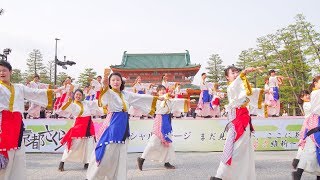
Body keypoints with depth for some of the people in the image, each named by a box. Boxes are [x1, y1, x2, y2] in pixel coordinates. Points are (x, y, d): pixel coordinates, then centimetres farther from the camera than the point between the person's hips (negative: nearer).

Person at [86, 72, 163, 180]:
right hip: (113, 123, -6)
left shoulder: (126, 94, 13)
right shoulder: (109, 93, -5)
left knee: (120, 153, 10)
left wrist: (156, 98, 24)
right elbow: (104, 95, -29)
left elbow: (141, 97, 20)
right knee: (107, 152, -7)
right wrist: (105, 86, -51)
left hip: (124, 124, 6)